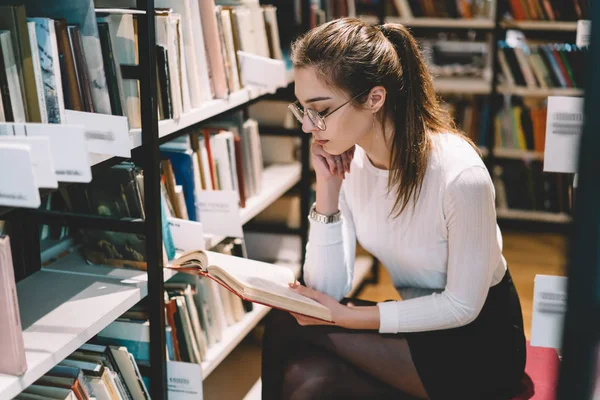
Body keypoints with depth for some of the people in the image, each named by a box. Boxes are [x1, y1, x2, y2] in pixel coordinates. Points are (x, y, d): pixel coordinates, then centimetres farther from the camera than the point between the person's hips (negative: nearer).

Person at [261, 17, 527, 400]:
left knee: (288, 325, -19)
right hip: (414, 320, 5)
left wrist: (347, 317, -24)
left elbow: (462, 306, -17)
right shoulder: (345, 160, -8)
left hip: (479, 343, -5)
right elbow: (327, 289, -11)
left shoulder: (460, 175, -27)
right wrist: (327, 186, -20)